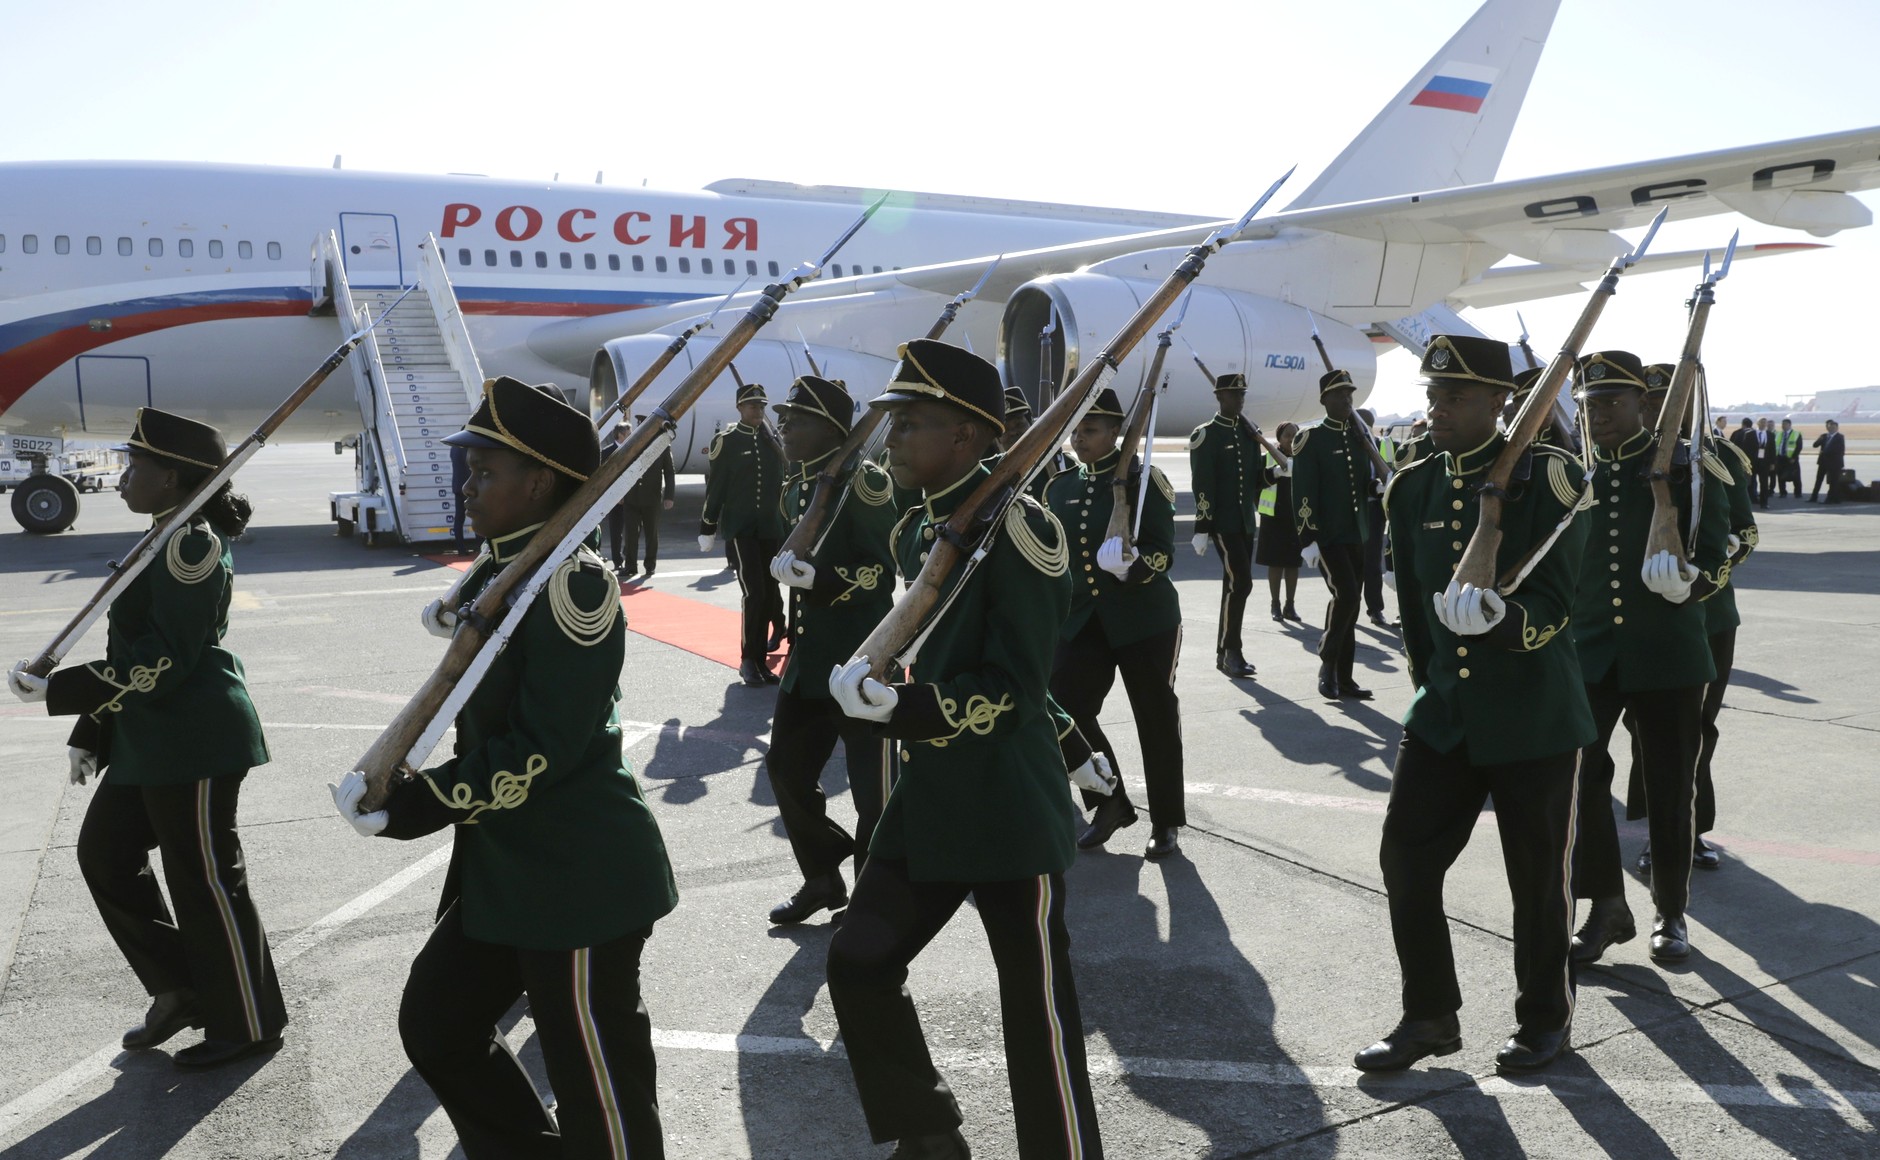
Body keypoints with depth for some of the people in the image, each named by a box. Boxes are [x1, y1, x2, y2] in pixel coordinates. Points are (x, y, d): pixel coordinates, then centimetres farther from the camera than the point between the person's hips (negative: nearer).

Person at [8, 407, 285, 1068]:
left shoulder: (190, 548, -19)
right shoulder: (170, 542, 12)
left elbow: (158, 664, -23)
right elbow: (134, 655, 16)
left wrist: (56, 691, -17)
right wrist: (91, 734, 16)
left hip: (195, 745, -10)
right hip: (150, 742, 10)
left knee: (206, 882, 1)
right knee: (104, 853, 16)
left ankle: (247, 1026, 17)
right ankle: (181, 990, 28)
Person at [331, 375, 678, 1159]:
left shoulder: (572, 585, -21)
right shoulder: (502, 571, 9)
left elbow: (541, 754, -25)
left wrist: (398, 808, -20)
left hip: (582, 878, -10)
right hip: (501, 866, 10)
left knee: (596, 1086, 4)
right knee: (435, 1021, 19)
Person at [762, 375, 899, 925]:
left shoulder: (863, 482, -14)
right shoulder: (795, 487, 11)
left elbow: (888, 569, -16)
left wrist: (817, 579, -27)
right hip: (810, 656, 9)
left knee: (873, 788, 1)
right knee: (786, 767, 14)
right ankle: (822, 879, 31)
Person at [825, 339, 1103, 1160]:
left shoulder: (1020, 531, -17)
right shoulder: (915, 530, 9)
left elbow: (1010, 692, -21)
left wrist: (893, 704, -25)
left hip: (1009, 814, -8)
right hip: (925, 803, 8)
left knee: (1036, 1005, 4)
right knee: (858, 964, 10)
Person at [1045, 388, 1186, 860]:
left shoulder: (1144, 482, -7)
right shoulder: (1060, 488, 9)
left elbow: (1163, 553, -13)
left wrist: (1131, 563, -33)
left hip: (1145, 620, -4)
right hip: (1080, 620, 5)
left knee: (1156, 719, 4)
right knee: (1064, 708, -6)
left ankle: (1166, 822, 20)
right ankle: (1109, 802, 16)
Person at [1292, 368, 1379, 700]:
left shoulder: (1358, 436, 14)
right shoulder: (1311, 439, -7)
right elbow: (1303, 493, -13)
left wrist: (1378, 486, -5)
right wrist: (1309, 539, -19)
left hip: (1357, 535, 7)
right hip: (1326, 535, -7)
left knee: (1349, 604, 8)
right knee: (1346, 595, -19)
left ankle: (1344, 678, 14)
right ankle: (1327, 665, -4)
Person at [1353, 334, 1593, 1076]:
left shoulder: (1548, 478, -11)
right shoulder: (1413, 487, 4)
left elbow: (1553, 605, -14)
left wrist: (1503, 619, -34)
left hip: (1533, 717, -4)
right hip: (1443, 712, 5)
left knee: (1538, 875, 8)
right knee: (1405, 856, 2)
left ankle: (1544, 1020, 29)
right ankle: (1429, 1016, 20)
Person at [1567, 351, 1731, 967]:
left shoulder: (1687, 469, -1)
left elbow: (1715, 555, -2)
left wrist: (1692, 580, -23)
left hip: (1668, 655, -2)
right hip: (1588, 655, 2)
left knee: (1670, 788, 6)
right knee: (1580, 777, -6)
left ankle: (1671, 912, 24)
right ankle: (1606, 905, 11)